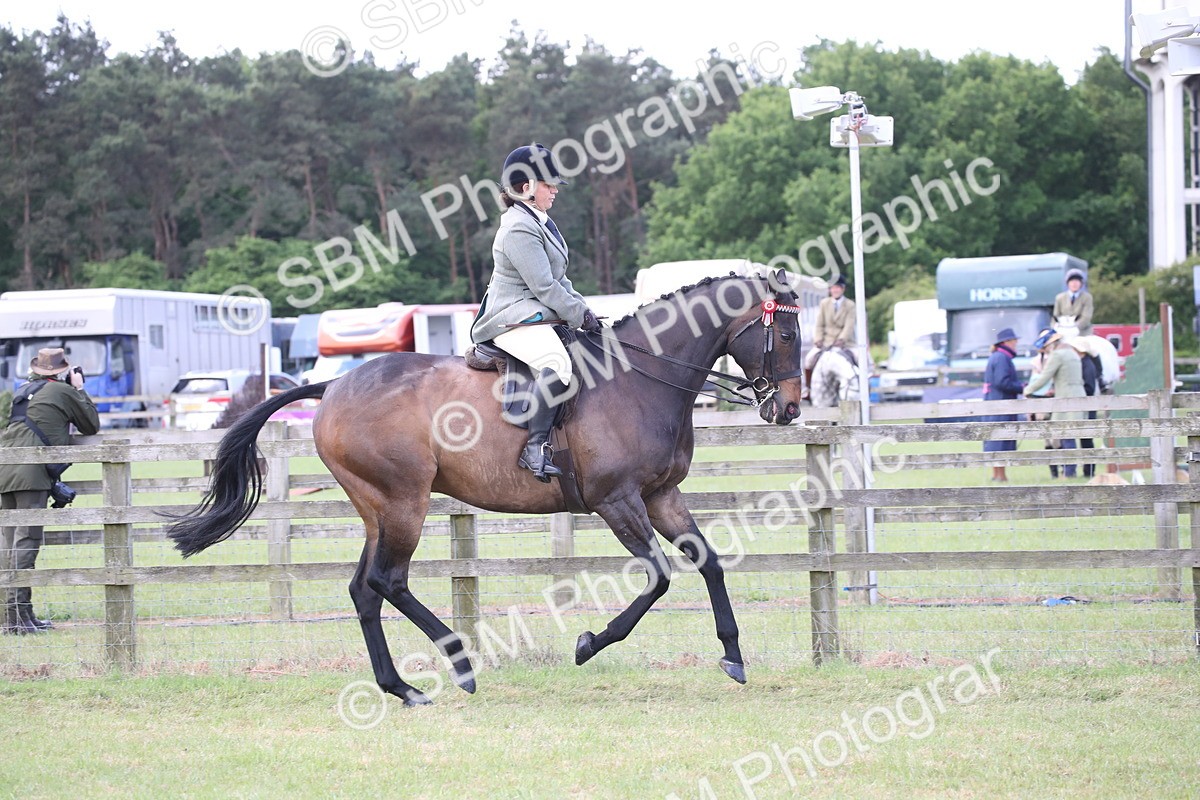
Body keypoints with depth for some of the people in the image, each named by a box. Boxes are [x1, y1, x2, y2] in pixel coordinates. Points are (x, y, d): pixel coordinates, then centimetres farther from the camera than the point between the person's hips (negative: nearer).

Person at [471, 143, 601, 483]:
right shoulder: (519, 230, -15)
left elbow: (559, 279, 24)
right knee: (558, 363, -35)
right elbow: (544, 286, -19)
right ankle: (536, 448, -33)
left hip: (540, 317, 11)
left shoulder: (541, 222, 19)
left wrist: (582, 307, 10)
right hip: (515, 321, -11)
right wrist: (580, 315, -12)